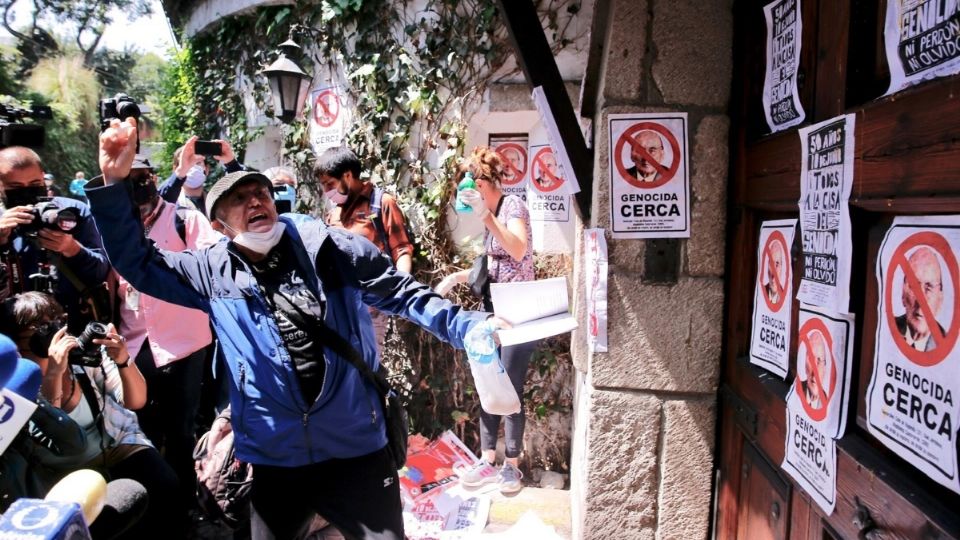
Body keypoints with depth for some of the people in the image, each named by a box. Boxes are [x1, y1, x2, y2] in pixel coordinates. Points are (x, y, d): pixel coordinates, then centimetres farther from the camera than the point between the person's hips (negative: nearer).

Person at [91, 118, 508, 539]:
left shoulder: (328, 247, -3)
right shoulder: (212, 271, 3)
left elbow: (401, 293, 1)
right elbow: (137, 262, 8)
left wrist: (467, 326, -7)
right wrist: (114, 183, -5)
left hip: (356, 445, -1)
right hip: (274, 456, 2)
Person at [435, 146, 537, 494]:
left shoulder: (512, 205, -10)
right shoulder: (491, 214, 13)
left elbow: (519, 251, -28)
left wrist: (486, 216, -32)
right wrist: (457, 277, 9)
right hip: (492, 311, 8)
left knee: (511, 392, -2)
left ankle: (511, 466, 11)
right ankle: (488, 461, 17)